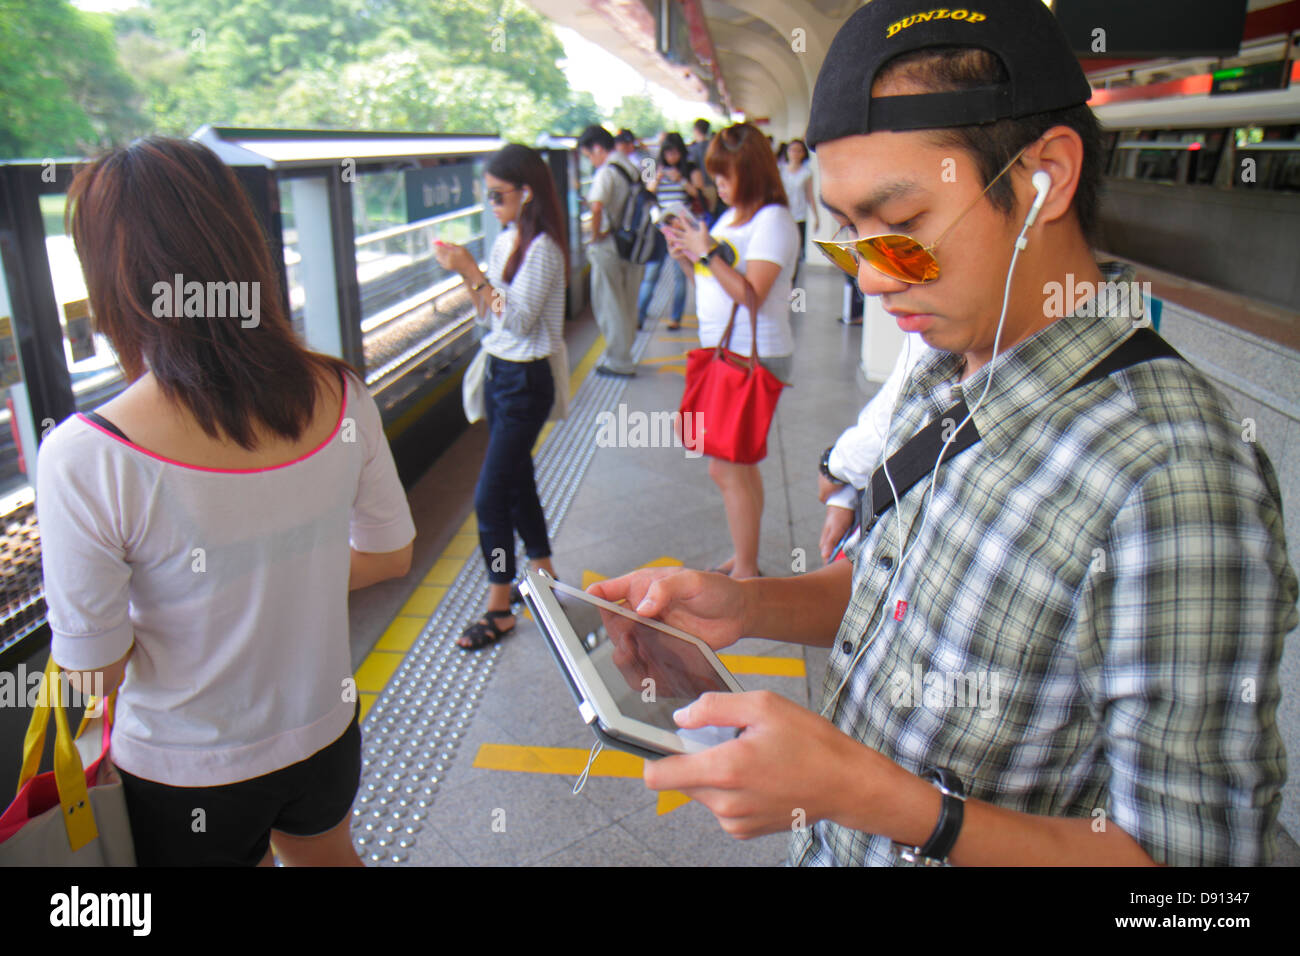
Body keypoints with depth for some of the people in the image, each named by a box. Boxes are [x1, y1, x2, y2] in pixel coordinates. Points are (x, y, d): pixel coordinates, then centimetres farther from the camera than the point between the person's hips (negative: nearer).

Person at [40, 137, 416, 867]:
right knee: (329, 855, 33)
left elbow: (96, 671, -18)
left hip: (187, 780, -3)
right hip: (324, 733, 3)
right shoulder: (340, 395, -18)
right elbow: (390, 555, -4)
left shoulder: (85, 459, -29)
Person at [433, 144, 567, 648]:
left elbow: (518, 319, -22)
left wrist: (474, 272, -23)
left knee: (490, 495, -7)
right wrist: (464, 271, 0)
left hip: (526, 380, -9)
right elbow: (489, 312, 14)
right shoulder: (505, 240, 10)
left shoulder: (542, 248, -16)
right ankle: (544, 575, 34)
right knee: (516, 482, 17)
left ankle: (499, 608, 7)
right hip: (499, 373, 9)